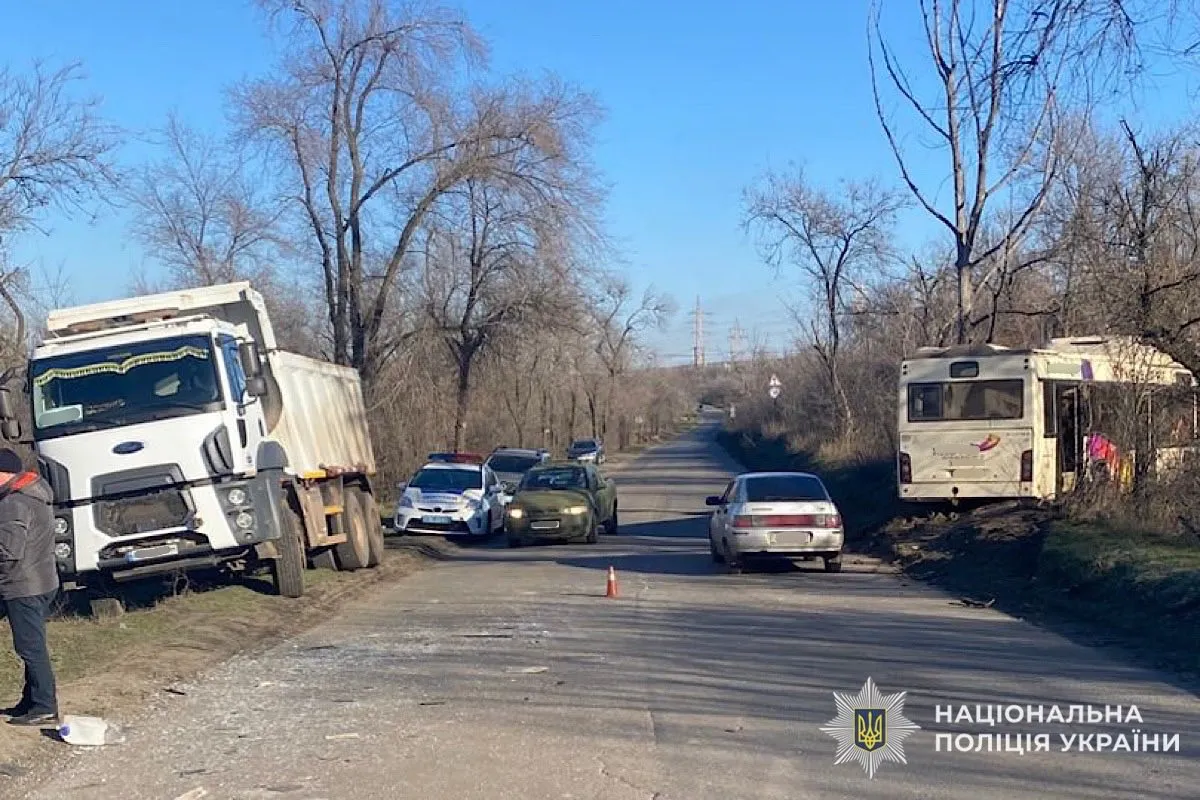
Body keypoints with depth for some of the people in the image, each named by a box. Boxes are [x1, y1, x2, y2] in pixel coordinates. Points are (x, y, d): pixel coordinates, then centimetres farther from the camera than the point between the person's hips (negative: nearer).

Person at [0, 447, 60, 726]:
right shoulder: (34, 496, 12)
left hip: (23, 588, -10)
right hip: (42, 583, 10)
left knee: (30, 648, -4)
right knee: (33, 646, 17)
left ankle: (45, 708, 0)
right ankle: (31, 702, 26)